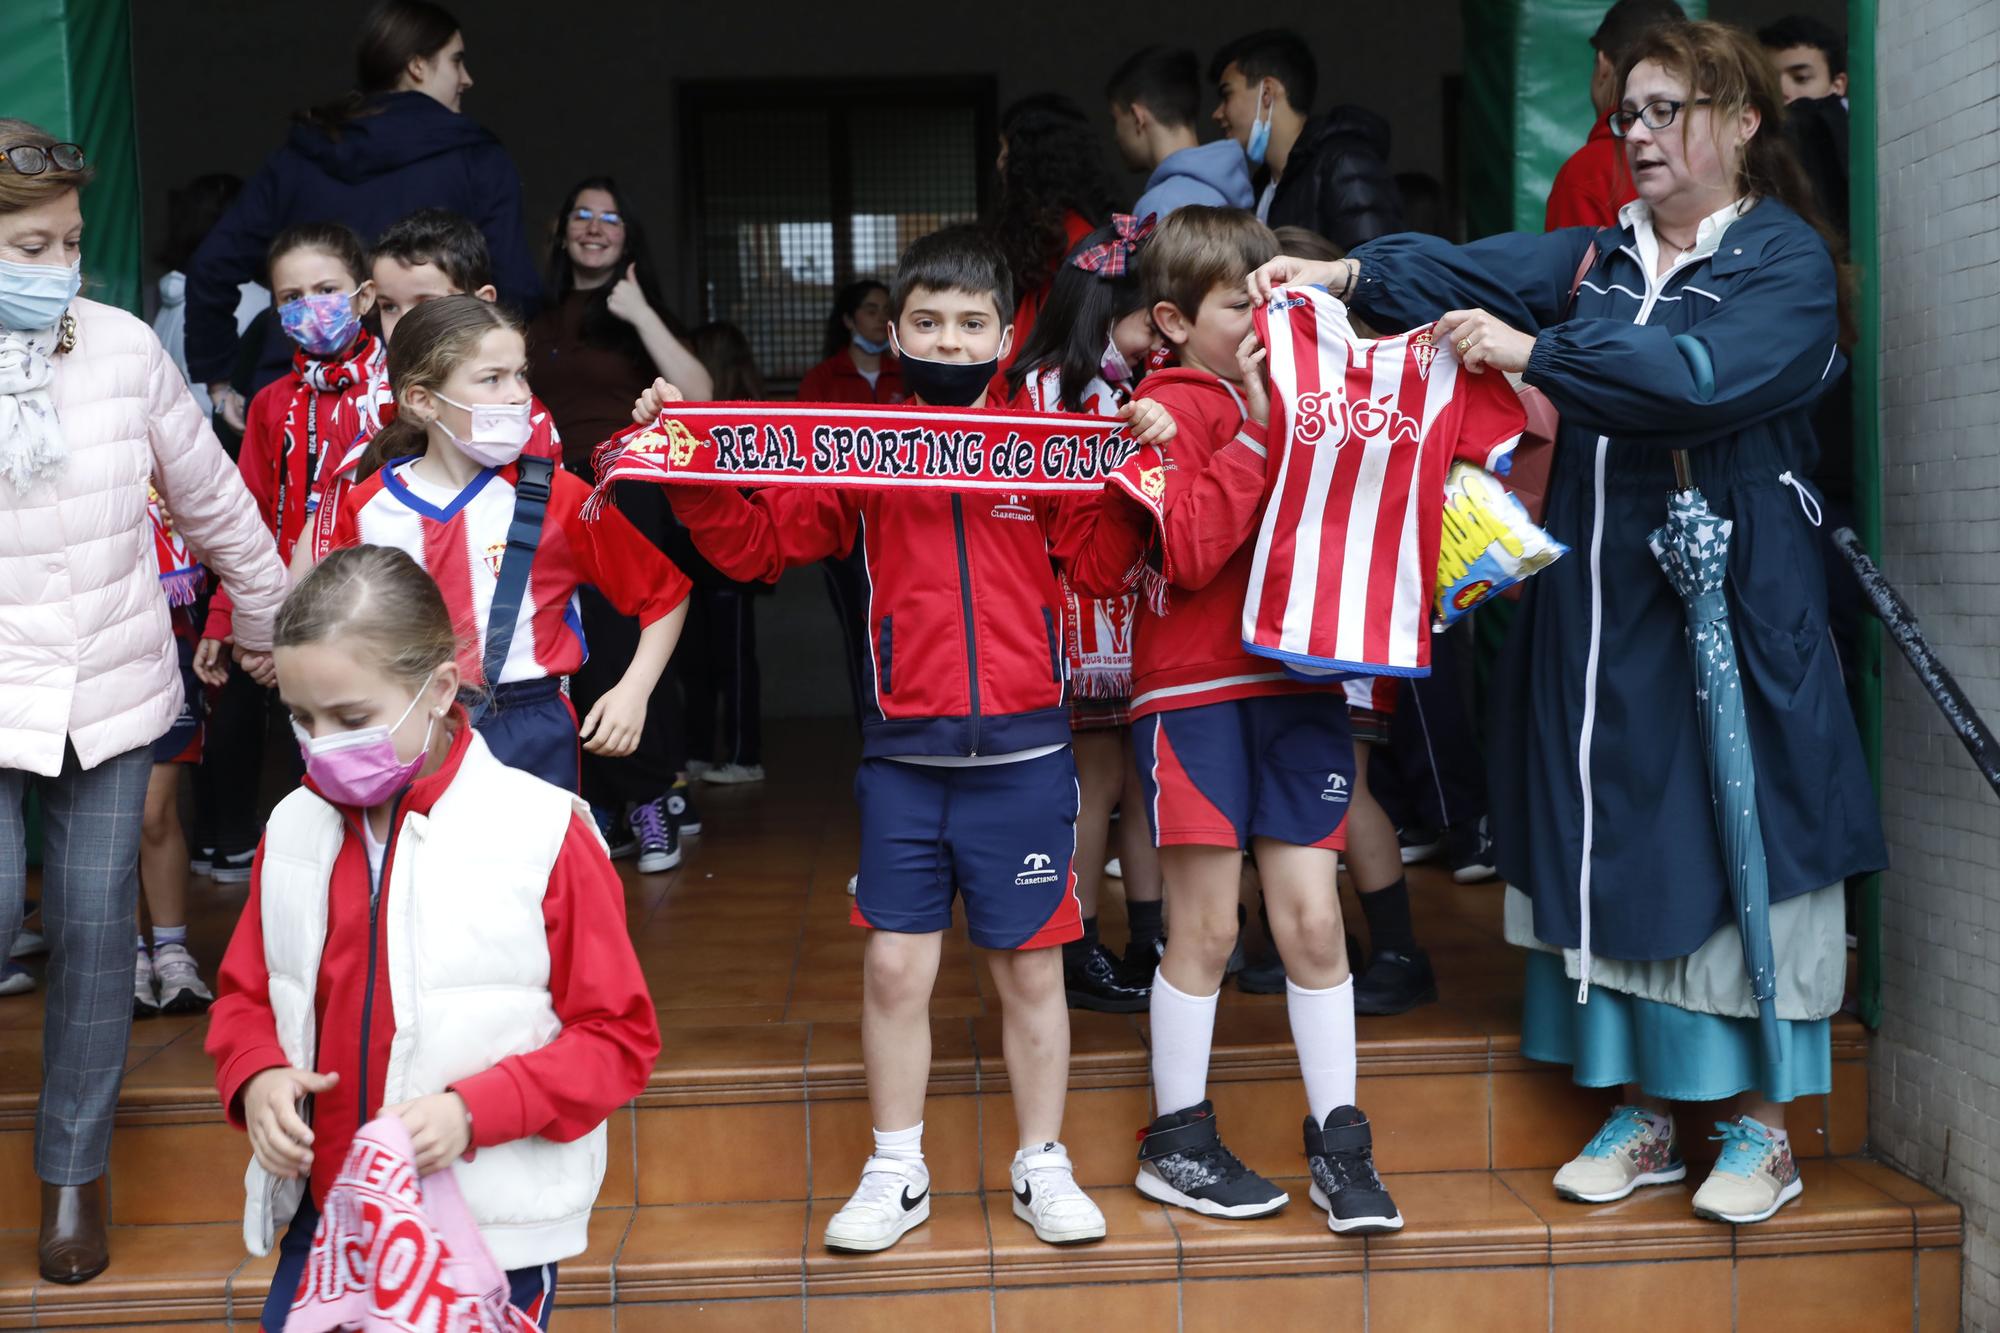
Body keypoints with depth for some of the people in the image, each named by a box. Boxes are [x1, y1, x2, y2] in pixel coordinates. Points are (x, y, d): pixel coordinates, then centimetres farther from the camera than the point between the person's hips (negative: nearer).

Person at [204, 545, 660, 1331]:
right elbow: (246, 995, 15)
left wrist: (475, 1110, -22)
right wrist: (257, 1076, -7)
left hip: (492, 1237, -4)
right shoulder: (293, 830, 2)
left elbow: (618, 1038, -9)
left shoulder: (544, 834, -13)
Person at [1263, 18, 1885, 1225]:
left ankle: (1763, 1126, 13)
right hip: (1595, 601, 6)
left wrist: (1535, 352, -24)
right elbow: (1477, 270, -2)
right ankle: (1643, 1114, 20)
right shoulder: (1604, 251, 14)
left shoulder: (1788, 260, -4)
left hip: (1733, 602, -5)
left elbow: (1702, 373, -22)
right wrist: (1351, 274, -17)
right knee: (1610, 846, 8)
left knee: (1737, 842, -1)